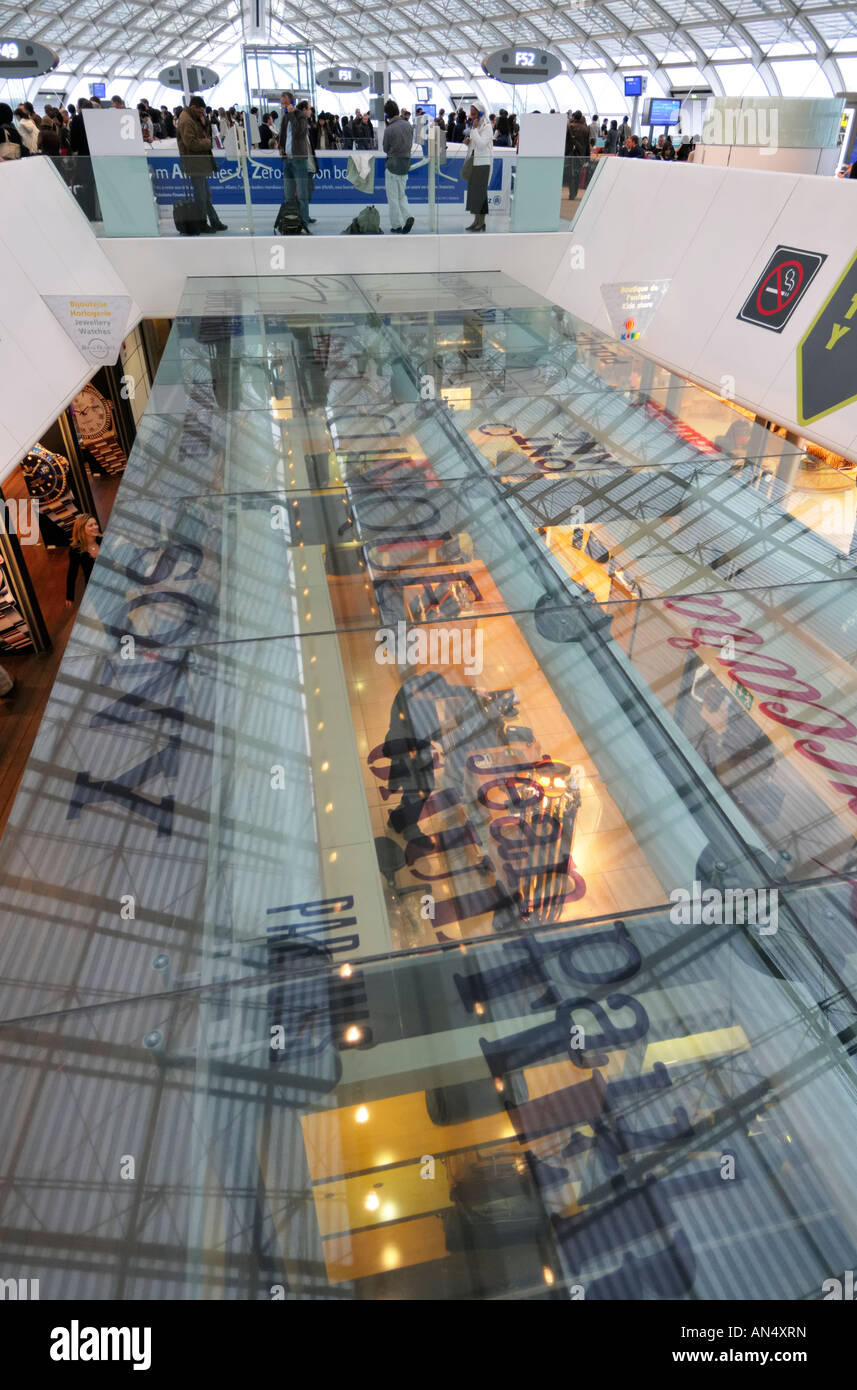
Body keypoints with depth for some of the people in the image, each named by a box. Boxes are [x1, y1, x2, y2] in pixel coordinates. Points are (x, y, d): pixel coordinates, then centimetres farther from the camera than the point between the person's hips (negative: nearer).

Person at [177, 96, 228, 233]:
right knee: (200, 195, -5)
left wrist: (204, 123, 0)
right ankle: (202, 224, 1)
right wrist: (209, 142, -15)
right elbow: (191, 143, -22)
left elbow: (205, 134, 19)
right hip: (194, 164, -10)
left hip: (201, 162, 10)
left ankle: (215, 222, 19)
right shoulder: (186, 121, -15)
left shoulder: (196, 118, 16)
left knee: (206, 194, 14)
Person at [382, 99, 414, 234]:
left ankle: (396, 225, 5)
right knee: (401, 195, 15)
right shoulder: (408, 125, 2)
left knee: (393, 197, 4)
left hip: (393, 163, -6)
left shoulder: (389, 129, -15)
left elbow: (386, 149, -3)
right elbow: (411, 144, 11)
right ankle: (408, 217, -6)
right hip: (406, 162, 6)